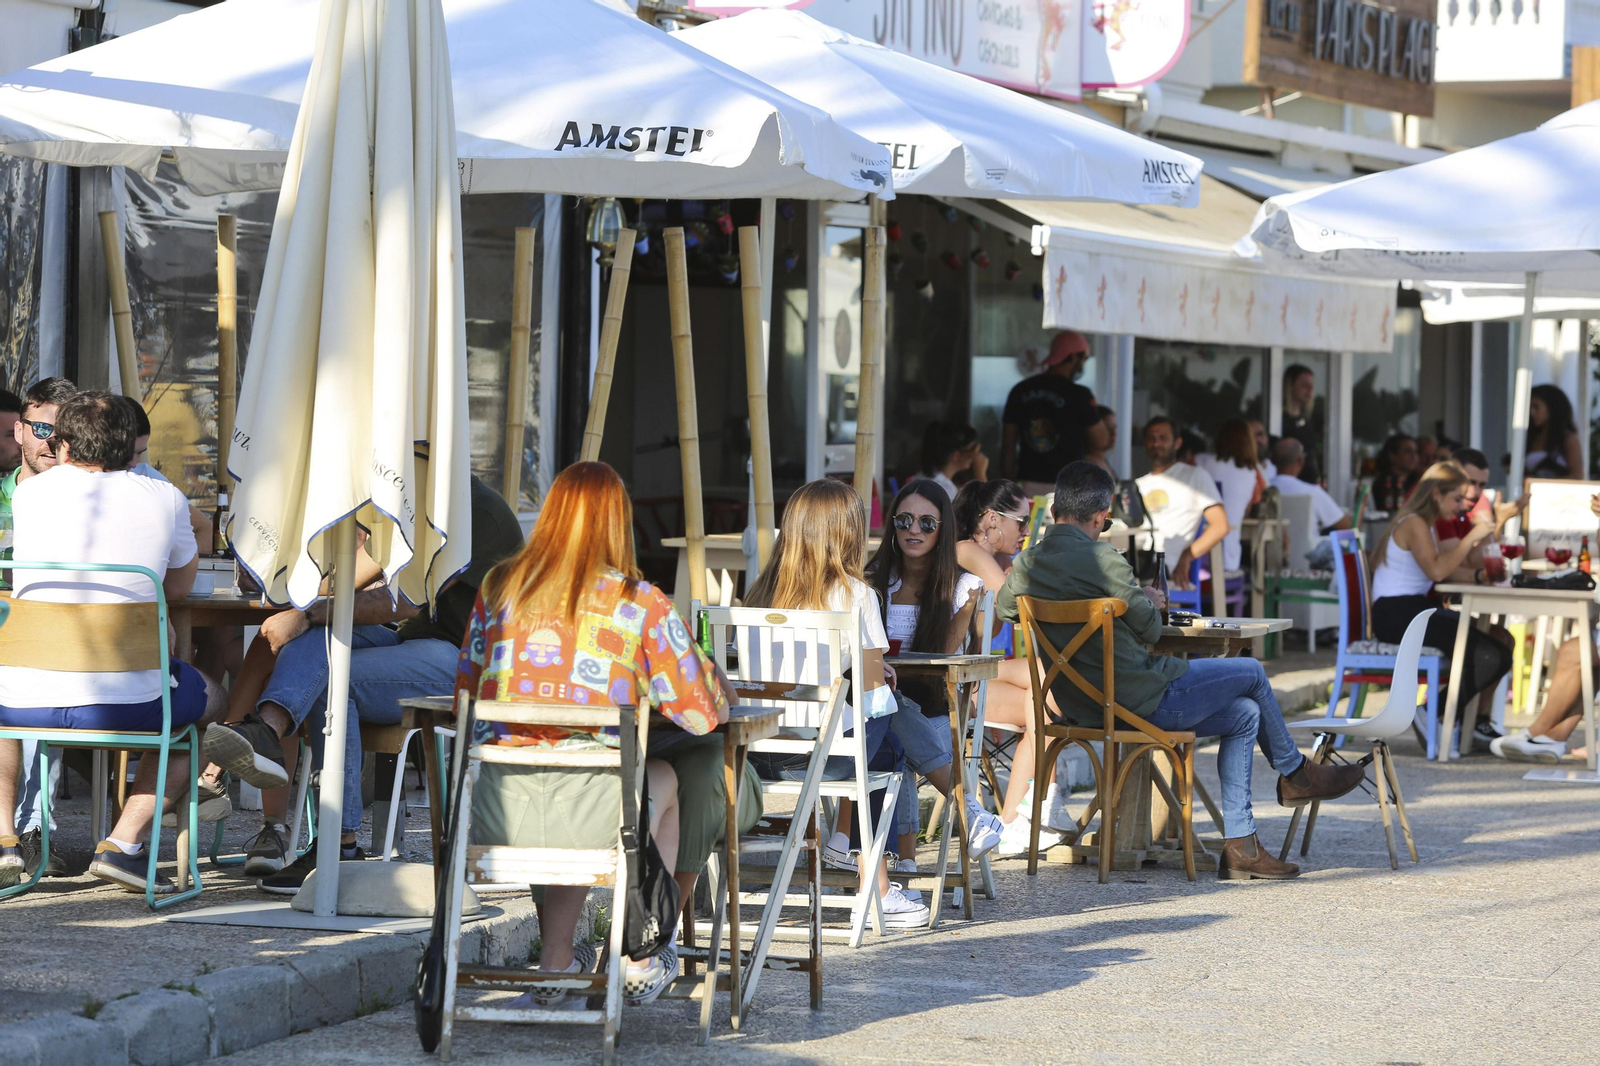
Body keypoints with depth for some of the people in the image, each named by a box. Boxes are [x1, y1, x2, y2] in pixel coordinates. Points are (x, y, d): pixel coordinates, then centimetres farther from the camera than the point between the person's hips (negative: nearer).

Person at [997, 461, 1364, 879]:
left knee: (1244, 714, 17)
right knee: (1252, 673, 12)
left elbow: (1005, 607, 25)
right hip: (1139, 698, -9)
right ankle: (1294, 773, 35)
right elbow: (1150, 628, -11)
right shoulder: (1100, 559, -22)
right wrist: (1150, 603, 13)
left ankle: (1238, 845, 14)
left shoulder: (1027, 564, 2)